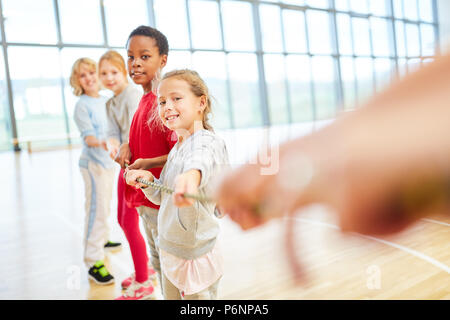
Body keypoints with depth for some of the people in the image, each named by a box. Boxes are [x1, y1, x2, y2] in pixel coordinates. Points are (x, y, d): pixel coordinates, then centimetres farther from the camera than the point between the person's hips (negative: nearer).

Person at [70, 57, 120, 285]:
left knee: (105, 206, 21)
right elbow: (88, 136, -20)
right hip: (93, 163, -7)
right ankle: (94, 263, -1)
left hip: (108, 160, 7)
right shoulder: (82, 105, -11)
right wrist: (101, 143, -39)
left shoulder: (106, 100, 9)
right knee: (96, 209, -7)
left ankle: (101, 240, 42)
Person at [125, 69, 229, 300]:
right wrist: (148, 181, -6)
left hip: (195, 259, -8)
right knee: (170, 296, 23)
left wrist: (192, 175, -67)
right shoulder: (177, 147, 8)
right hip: (169, 253, 8)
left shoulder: (206, 141, -19)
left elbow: (200, 160, -45)